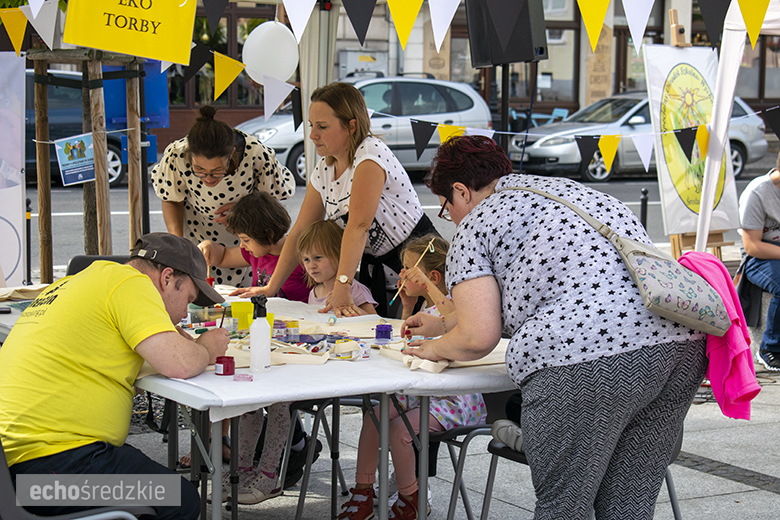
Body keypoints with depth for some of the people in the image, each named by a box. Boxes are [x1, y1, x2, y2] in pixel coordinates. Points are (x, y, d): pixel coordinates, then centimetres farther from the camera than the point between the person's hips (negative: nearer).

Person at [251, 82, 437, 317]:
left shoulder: (370, 155, -21)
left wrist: (342, 288, -37)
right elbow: (301, 231, 7)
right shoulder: (324, 169, 4)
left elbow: (358, 226, -31)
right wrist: (271, 287, 2)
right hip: (374, 267, 7)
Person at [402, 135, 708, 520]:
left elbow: (478, 338, 0)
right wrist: (443, 322, 52)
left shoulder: (475, 226, 8)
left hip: (586, 362, -8)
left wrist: (436, 348, 21)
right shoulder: (570, 188, 33)